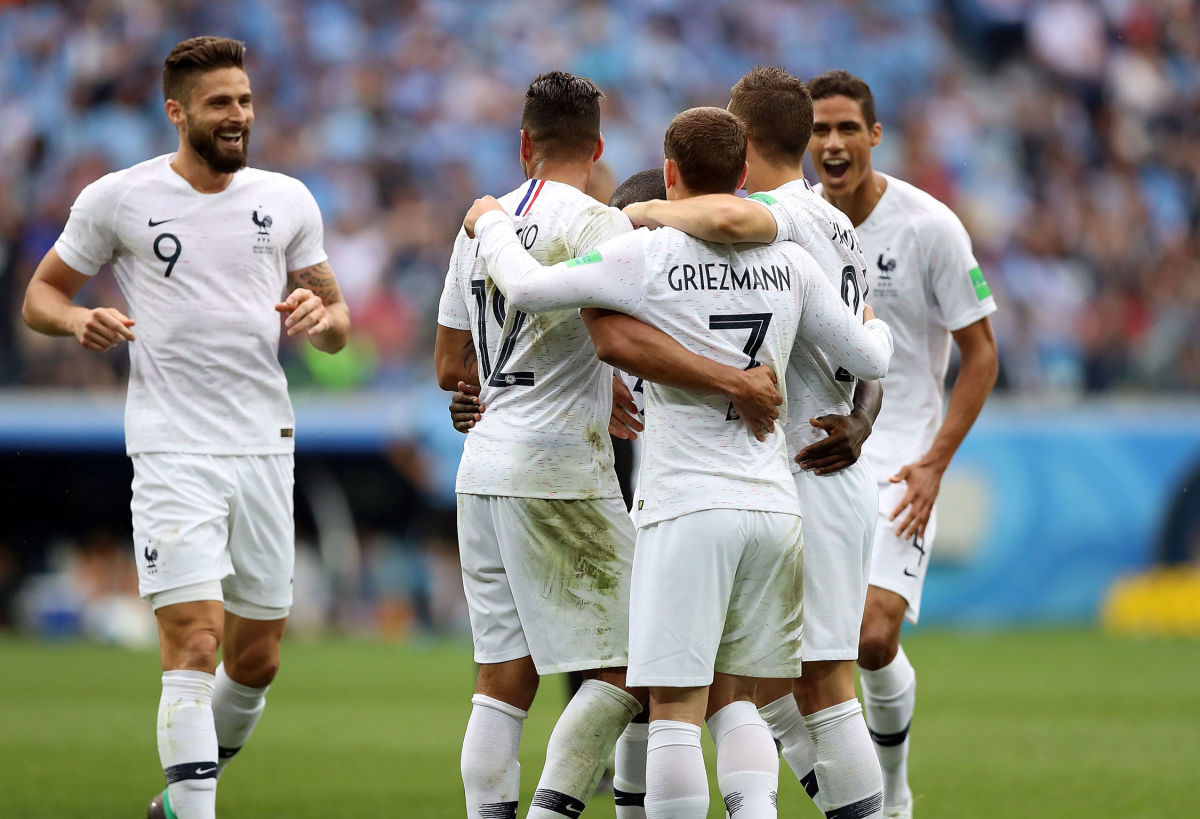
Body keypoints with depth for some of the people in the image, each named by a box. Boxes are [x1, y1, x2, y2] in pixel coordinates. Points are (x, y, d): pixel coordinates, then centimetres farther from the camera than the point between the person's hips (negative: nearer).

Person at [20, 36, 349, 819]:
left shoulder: (288, 201, 8)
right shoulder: (117, 199, -1)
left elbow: (338, 320, 15)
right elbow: (41, 294, 8)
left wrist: (321, 316, -9)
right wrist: (79, 320, -14)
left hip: (265, 445, 4)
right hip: (172, 451, -4)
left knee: (256, 660, 10)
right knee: (194, 643, -17)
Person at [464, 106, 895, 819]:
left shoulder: (648, 257, -6)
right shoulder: (789, 263, 6)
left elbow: (529, 289, -4)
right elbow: (871, 358, 13)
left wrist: (491, 225, 16)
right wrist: (876, 323, 37)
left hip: (687, 505, -4)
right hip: (774, 502, 4)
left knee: (675, 708, -3)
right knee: (736, 699, 14)